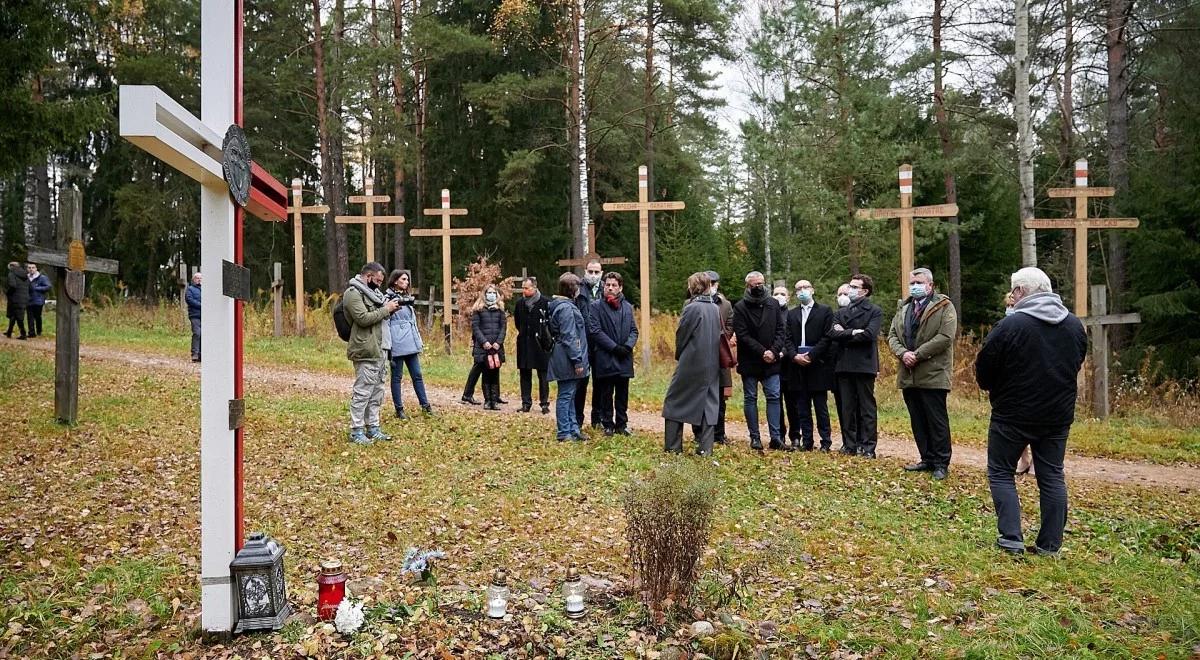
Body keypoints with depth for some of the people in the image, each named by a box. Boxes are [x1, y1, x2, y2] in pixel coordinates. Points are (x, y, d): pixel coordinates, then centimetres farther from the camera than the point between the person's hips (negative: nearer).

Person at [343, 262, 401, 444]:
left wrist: (390, 308, 6)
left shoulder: (369, 292, 19)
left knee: (376, 393, 13)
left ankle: (373, 428, 20)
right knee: (362, 392, -6)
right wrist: (386, 309, -14)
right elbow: (363, 318, -21)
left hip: (380, 351, 10)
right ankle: (356, 432, 0)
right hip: (366, 352, -10)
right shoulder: (353, 293, -10)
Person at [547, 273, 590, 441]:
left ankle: (573, 429, 23)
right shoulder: (566, 308, -17)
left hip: (566, 360, 10)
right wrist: (577, 360, -19)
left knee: (570, 395, 15)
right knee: (566, 395, -3)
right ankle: (564, 432, 3)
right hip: (567, 359, -10)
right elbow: (569, 337, -21)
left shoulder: (567, 305, 14)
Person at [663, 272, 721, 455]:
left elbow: (681, 336, -7)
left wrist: (679, 356, 9)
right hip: (711, 365, 5)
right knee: (709, 403, 10)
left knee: (675, 401, 7)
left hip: (691, 363, -5)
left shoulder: (692, 308, -13)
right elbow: (718, 336, 7)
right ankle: (705, 447, 9)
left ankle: (673, 446, 8)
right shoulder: (716, 309, 3)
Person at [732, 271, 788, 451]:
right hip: (749, 361, -2)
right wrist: (762, 352, -16)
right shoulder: (740, 307, -4)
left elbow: (781, 329, 4)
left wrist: (774, 351, -11)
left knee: (774, 397, 0)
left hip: (771, 361, 3)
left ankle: (775, 438, 4)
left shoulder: (773, 305, 7)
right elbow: (742, 335, -10)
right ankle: (755, 438, 12)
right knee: (750, 399, 5)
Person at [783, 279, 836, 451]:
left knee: (821, 406, -1)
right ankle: (806, 442, 11)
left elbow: (827, 337, -5)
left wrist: (811, 356, -13)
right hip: (797, 366, 4)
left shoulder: (825, 311, 3)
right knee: (802, 408, 6)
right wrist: (794, 356, -8)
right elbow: (788, 339, 10)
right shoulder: (792, 314, 16)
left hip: (818, 366, -4)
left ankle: (825, 442, 4)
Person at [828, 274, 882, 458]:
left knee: (867, 408, 0)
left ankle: (868, 447, 4)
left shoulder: (874, 311, -1)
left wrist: (844, 335, -7)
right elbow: (832, 332, 0)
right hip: (845, 365, 5)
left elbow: (869, 334, -17)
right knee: (848, 408, 9)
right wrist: (853, 332, -13)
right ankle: (850, 444, 16)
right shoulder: (844, 311, 16)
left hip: (864, 364, -5)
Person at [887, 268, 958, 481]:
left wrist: (917, 355, -16)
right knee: (918, 421, 11)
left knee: (936, 421, -1)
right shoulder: (904, 308, 17)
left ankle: (941, 463, 7)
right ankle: (927, 459, 22)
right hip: (908, 375, 6)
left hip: (932, 374, -6)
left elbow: (945, 337, -14)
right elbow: (892, 335, 11)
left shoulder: (944, 307, -3)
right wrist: (902, 353, -9)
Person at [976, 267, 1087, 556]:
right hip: (1058, 415, 5)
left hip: (1013, 415, -5)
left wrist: (993, 388, 9)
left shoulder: (1010, 325, -18)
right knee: (1052, 476, 13)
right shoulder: (1075, 325, 3)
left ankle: (1011, 538, 2)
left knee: (1001, 473, 9)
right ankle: (1050, 544, 16)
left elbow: (983, 370, -11)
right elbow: (1076, 365, 15)